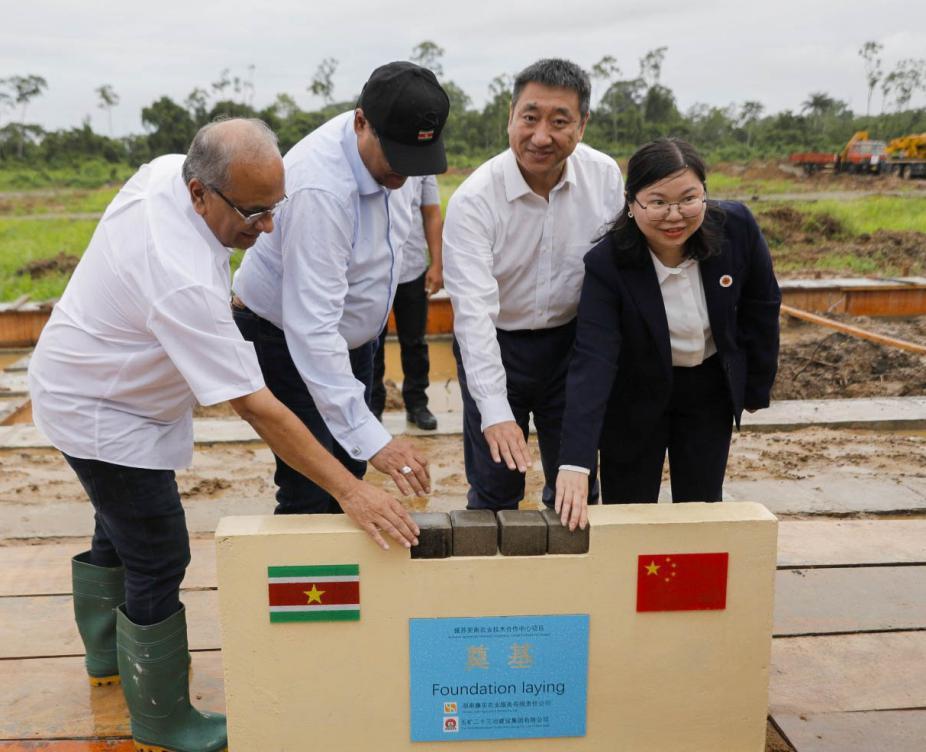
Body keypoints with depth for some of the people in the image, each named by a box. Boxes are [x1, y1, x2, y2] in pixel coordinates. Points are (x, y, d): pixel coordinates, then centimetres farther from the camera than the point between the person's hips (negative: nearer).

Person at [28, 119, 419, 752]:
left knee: (121, 526, 25)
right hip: (101, 416, -10)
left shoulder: (165, 169, -12)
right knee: (159, 560, -3)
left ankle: (107, 653, 48)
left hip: (86, 382, 10)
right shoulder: (184, 281, -39)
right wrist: (351, 491, -37)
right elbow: (258, 409, -38)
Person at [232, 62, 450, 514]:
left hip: (350, 332, 8)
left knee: (350, 474, 15)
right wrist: (371, 439, -45)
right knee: (310, 492, -7)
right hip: (286, 338, -8)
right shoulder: (320, 189, -36)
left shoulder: (381, 148, -11)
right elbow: (311, 330, -40)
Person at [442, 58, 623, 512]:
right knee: (495, 488, 5)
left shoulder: (606, 176, -10)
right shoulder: (474, 200, -22)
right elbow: (474, 310, -29)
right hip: (495, 345, -3)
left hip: (572, 342, 3)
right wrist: (495, 412, -36)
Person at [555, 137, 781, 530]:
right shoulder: (607, 263, -28)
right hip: (635, 395, -2)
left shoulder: (737, 228, -20)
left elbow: (761, 307, -3)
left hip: (711, 389, 3)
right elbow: (593, 359, -35)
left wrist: (756, 388, 6)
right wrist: (575, 463, -43)